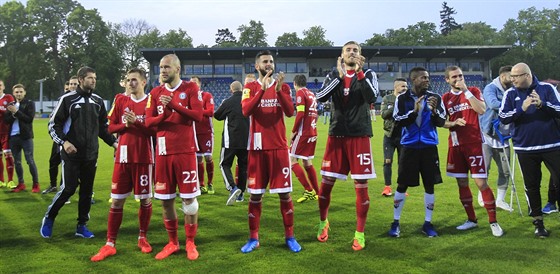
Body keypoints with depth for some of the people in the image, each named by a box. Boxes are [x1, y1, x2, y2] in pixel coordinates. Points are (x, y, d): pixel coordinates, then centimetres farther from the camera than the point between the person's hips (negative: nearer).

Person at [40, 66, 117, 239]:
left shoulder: (98, 101, 9)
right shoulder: (67, 99, -5)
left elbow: (102, 127, 17)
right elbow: (53, 125, -3)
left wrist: (113, 142, 5)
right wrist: (64, 142, -17)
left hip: (91, 155, 5)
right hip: (71, 154, -5)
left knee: (87, 190, 7)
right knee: (68, 188, -6)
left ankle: (82, 226, 19)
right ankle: (48, 219, 17)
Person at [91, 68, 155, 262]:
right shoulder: (120, 101, 10)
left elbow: (154, 131, -7)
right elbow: (111, 127, 9)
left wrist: (136, 122, -18)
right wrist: (125, 125, -9)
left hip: (143, 158, -3)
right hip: (123, 157, 3)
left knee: (145, 199, 6)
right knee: (116, 200, 4)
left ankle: (142, 238, 24)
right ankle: (110, 244, 12)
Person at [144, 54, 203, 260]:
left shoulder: (190, 88, 1)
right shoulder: (155, 93, 11)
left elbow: (198, 115, -11)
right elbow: (148, 121, 5)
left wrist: (173, 105, -18)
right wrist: (163, 114, -14)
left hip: (185, 151, -4)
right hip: (163, 152, 4)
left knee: (189, 198, 0)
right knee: (165, 200, 8)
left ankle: (190, 243, 14)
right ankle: (172, 243, 23)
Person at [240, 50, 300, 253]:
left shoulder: (283, 87, 7)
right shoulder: (250, 88, 4)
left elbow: (290, 112, -8)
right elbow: (246, 111, -15)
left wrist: (278, 89, -20)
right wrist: (262, 88, -22)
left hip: (279, 147, 1)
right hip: (257, 148, 0)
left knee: (285, 193, 3)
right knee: (255, 194, 5)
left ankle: (290, 236, 14)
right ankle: (253, 238, 16)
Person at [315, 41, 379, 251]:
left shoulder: (368, 75, 3)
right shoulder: (333, 75, 8)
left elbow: (372, 97, -16)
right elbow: (320, 97, -10)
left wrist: (359, 73, -19)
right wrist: (339, 76, -16)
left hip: (359, 136, -2)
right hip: (336, 135, 2)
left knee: (361, 185, 0)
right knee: (326, 182, 5)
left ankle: (360, 233, 12)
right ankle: (323, 222, 29)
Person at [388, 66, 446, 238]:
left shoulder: (435, 98, 1)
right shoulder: (402, 98, -3)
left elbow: (441, 122, -2)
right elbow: (398, 121, -10)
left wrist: (434, 111, -20)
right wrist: (414, 111, -22)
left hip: (429, 147, 2)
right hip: (409, 147, -2)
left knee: (430, 185, 5)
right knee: (402, 185, 2)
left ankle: (427, 223, 18)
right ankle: (395, 222, 14)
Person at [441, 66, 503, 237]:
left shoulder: (473, 91, 1)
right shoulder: (445, 98, 7)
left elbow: (481, 110, -16)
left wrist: (466, 91, -16)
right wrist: (453, 123, -14)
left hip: (474, 143, -3)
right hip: (455, 145, 3)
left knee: (481, 183, -7)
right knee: (462, 183, 9)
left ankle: (493, 222, 4)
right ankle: (471, 219, 23)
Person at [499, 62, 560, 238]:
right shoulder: (510, 94, 1)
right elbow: (503, 118, -8)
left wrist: (542, 104, -25)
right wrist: (522, 108, -22)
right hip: (525, 149, 1)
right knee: (531, 186, 9)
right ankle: (538, 222, 22)